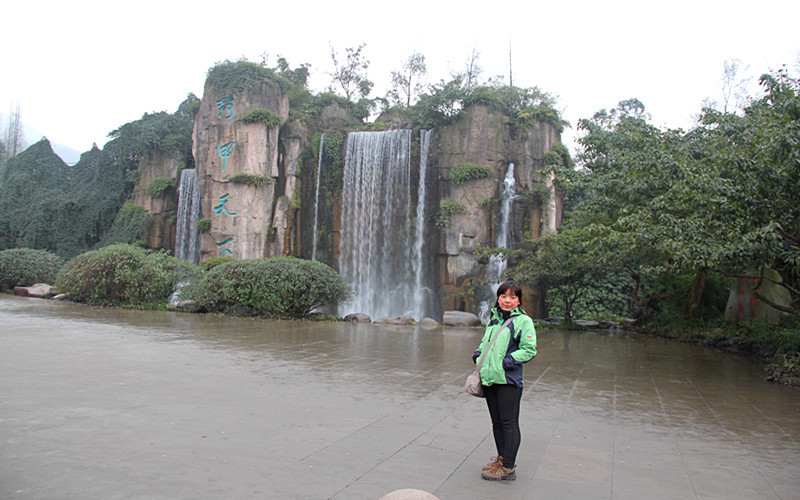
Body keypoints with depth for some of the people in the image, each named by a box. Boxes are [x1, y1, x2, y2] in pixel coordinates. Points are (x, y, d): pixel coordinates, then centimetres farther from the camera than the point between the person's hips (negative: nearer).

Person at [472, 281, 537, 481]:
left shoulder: (524, 321, -6)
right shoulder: (493, 319, 16)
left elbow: (529, 350, -11)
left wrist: (509, 360, -19)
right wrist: (479, 353, 7)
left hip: (508, 381, -7)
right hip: (489, 378, 7)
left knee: (509, 423, 0)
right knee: (496, 422, 17)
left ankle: (508, 467, 7)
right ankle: (502, 457, 31)